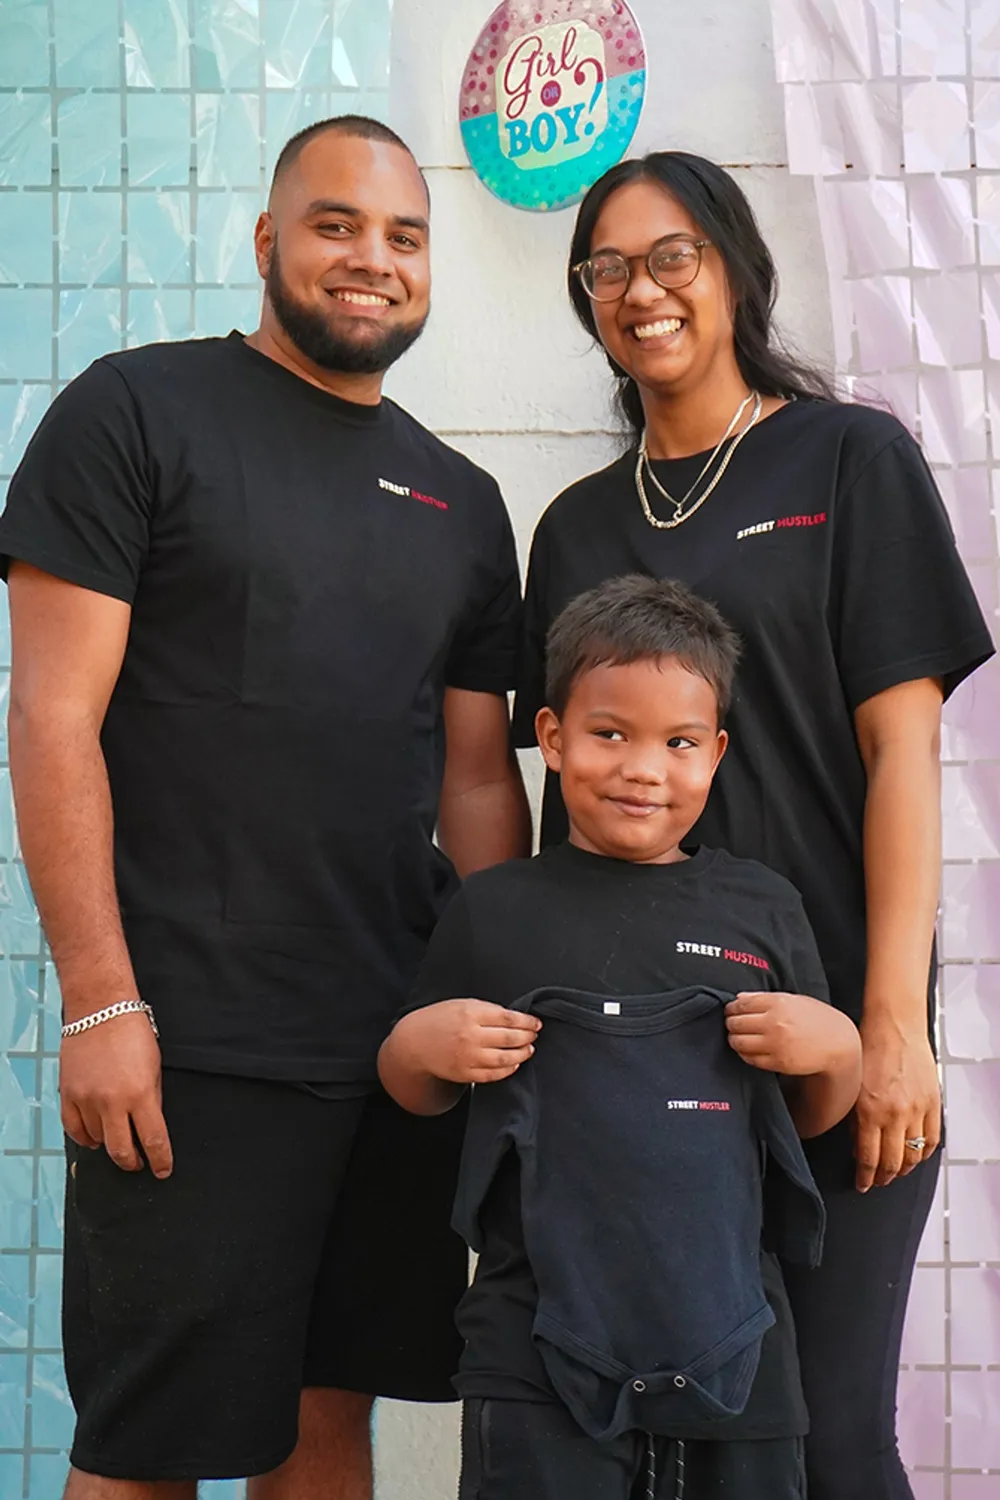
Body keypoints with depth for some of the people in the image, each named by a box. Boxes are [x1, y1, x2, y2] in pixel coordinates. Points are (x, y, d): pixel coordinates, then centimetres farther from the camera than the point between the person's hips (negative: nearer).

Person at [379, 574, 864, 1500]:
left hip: (732, 1336, 2)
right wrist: (418, 1044, -7)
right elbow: (417, 1094, 14)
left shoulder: (763, 909, 6)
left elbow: (816, 1116, 15)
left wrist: (835, 1048, -5)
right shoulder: (494, 910, 2)